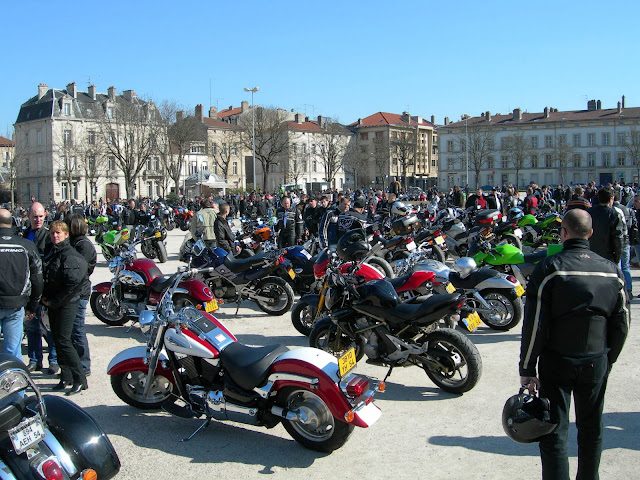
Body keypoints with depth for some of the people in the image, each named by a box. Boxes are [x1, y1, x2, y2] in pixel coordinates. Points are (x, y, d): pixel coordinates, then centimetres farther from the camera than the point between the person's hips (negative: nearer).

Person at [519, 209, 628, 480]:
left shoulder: (549, 268, -12)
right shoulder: (612, 270, 1)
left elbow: (534, 325, -15)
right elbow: (621, 324, 7)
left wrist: (527, 369, -8)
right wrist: (608, 361, 19)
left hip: (557, 362, -4)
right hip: (596, 363, 4)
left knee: (554, 432, 4)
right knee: (591, 430, 19)